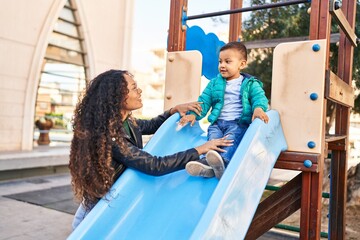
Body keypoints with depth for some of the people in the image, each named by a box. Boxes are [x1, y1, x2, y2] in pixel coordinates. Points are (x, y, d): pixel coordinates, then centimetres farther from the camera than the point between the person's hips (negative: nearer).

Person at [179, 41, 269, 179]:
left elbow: (259, 97, -3)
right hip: (217, 123, 3)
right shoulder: (214, 83, 20)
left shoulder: (250, 84, 11)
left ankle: (223, 160, -58)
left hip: (239, 123, -3)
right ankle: (209, 162, -49)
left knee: (232, 137, -34)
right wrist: (193, 114, -4)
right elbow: (204, 101, 14)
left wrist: (258, 109, -28)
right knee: (213, 137, -28)